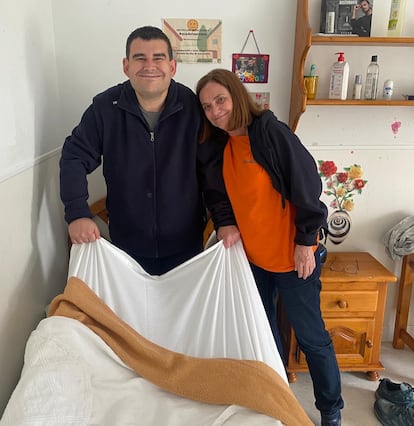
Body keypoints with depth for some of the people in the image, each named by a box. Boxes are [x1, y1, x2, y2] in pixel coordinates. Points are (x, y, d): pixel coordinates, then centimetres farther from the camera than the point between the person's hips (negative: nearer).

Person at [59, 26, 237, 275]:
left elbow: (212, 169, -7)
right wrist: (77, 214, -14)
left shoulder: (194, 107, -11)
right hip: (127, 246, 1)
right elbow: (75, 157, -3)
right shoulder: (105, 107, -9)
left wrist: (225, 221, -15)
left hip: (185, 245, 0)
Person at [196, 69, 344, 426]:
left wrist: (306, 241, -15)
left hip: (291, 255, -6)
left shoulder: (272, 132, -17)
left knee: (311, 336, 7)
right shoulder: (220, 146, 4)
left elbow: (307, 184, -17)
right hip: (252, 256, 7)